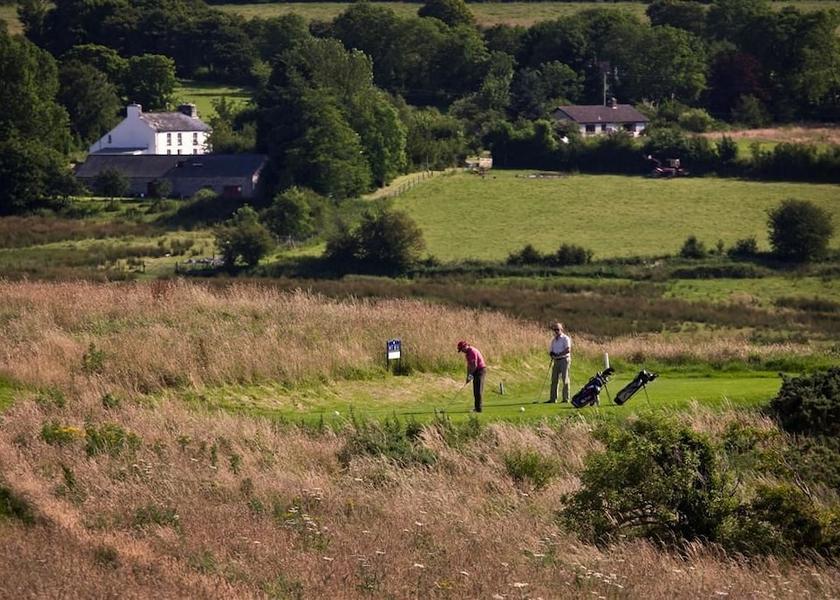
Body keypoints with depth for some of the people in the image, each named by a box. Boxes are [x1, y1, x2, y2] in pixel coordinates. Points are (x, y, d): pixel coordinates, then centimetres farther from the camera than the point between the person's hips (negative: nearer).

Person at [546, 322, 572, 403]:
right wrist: (551, 354, -7)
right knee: (554, 379, 4)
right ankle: (553, 398, 6)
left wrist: (558, 354, -18)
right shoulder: (553, 339, 15)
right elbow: (550, 350, 17)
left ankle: (566, 398, -3)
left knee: (565, 379, -5)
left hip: (564, 360, -7)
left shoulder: (565, 338, -6)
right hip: (556, 361, 7)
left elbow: (568, 350, -17)